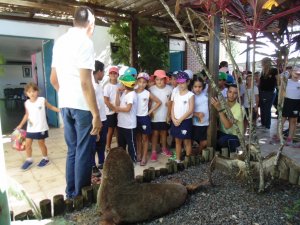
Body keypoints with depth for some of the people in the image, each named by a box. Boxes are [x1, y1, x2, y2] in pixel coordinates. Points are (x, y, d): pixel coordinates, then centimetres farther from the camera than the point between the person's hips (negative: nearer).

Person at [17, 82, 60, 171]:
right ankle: (29, 160, 27)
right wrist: (21, 125, 14)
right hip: (30, 128, 4)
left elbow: (51, 107, 3)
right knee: (27, 144, 7)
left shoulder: (42, 100, -9)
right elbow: (27, 115, 14)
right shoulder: (27, 103, 2)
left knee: (41, 144, 8)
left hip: (41, 128, -4)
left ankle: (45, 159, 27)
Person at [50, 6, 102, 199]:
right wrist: (96, 114, -17)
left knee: (72, 150, 16)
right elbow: (85, 83, -19)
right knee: (84, 151, 4)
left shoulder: (60, 41, 14)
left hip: (65, 105, 8)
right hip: (82, 106, -8)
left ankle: (71, 191, 28)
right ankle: (81, 193, 17)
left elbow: (53, 79, 19)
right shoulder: (84, 42, -10)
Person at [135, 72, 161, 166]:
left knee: (145, 138, 8)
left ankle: (144, 157, 17)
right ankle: (139, 154, 30)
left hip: (144, 117, -2)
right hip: (135, 117, 2)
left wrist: (150, 111, -6)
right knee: (138, 137, 15)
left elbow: (159, 102, -3)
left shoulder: (148, 93, -7)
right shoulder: (134, 92, -2)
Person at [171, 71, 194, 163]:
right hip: (175, 121, 5)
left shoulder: (190, 95, -8)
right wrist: (174, 119, -9)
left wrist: (180, 120, -16)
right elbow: (173, 108, 6)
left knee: (187, 142, 6)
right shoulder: (175, 94, 8)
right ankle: (178, 160, 26)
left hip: (186, 121, -5)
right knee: (177, 141, 14)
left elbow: (190, 110, -15)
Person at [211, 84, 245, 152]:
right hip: (222, 133, 4)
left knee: (222, 140, -34)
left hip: (235, 136, -4)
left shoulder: (240, 108, -16)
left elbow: (227, 125, -28)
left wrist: (219, 108, -33)